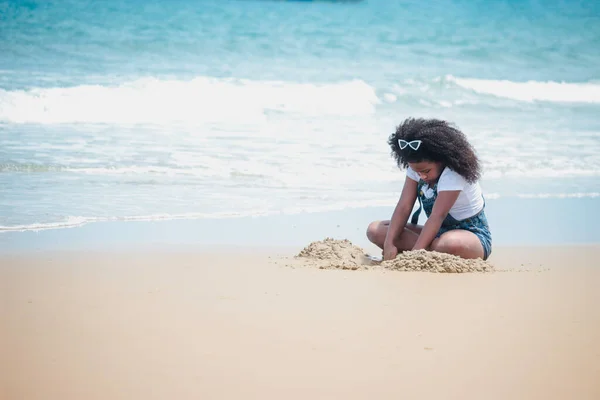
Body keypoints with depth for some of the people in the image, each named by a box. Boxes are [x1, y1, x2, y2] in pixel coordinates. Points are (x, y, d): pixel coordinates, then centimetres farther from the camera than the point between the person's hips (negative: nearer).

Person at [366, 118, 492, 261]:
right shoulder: (417, 167, -3)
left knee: (450, 243, -46)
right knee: (375, 229, -7)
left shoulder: (454, 173, -23)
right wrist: (389, 244, -22)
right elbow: (403, 207, -9)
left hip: (471, 233, -8)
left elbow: (438, 216, -30)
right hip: (438, 232, 8)